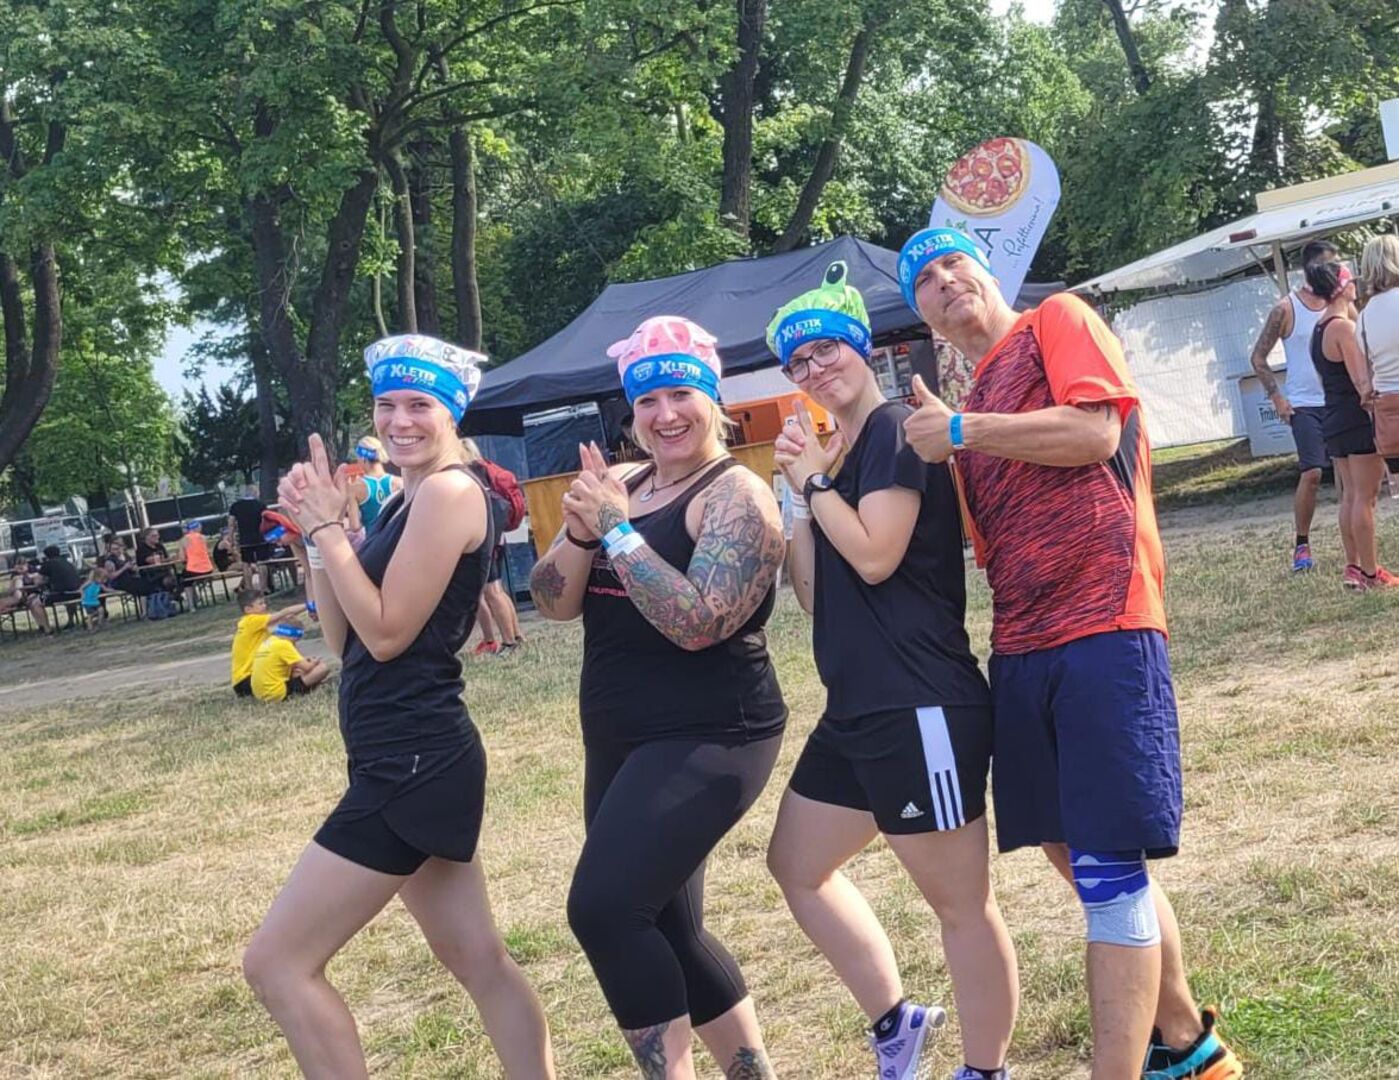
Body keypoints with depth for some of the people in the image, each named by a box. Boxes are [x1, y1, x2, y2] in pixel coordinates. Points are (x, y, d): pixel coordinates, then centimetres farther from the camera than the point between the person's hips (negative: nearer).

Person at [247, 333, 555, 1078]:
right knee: (478, 960, 15)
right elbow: (344, 639, 12)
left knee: (277, 963, -5)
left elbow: (386, 634, -18)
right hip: (411, 762, 11)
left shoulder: (450, 492, -14)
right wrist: (314, 530, 4)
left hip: (411, 764, -11)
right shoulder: (405, 501, 15)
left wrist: (327, 525, -13)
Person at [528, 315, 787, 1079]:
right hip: (620, 742, 8)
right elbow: (554, 602, 3)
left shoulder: (736, 494, -12)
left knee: (604, 908, -21)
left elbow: (697, 624, -23)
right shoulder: (619, 485, 9)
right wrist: (580, 532, -15)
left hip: (706, 739, -8)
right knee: (662, 930, 13)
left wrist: (618, 529, -22)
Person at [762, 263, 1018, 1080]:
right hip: (861, 708, 11)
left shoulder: (896, 432, -9)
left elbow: (875, 557, -20)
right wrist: (798, 495, 9)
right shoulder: (839, 457, 17)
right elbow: (817, 594, 15)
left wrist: (814, 480, -8)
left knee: (961, 902, -1)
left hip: (920, 707, -11)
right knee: (798, 866, 19)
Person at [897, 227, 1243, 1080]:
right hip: (1022, 648, 9)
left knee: (1108, 869, -10)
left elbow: (1094, 432, -14)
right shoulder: (974, 411, 23)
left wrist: (961, 431, -7)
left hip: (1101, 626, -9)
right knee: (1086, 860, 15)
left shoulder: (1057, 321, 4)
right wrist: (949, 450, 8)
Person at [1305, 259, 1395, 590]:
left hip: (1334, 420, 9)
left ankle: (1353, 566, 17)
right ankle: (1371, 573, -1)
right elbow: (1362, 381, -20)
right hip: (1358, 419, -9)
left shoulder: (1320, 328, 12)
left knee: (1350, 495, 13)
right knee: (1365, 497, -4)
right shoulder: (1344, 327, -16)